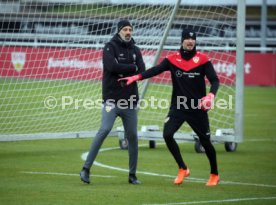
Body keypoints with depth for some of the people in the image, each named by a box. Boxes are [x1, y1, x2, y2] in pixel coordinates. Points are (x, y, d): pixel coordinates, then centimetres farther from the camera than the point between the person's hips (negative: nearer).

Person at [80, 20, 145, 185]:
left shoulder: (136, 50, 13)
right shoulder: (110, 47, -2)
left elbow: (142, 72, 0)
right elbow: (112, 66, -19)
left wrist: (124, 73, -13)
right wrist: (132, 67, -8)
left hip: (130, 100, 5)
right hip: (112, 99, -5)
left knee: (133, 136, 6)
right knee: (104, 130, -19)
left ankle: (132, 175, 16)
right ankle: (86, 169, -16)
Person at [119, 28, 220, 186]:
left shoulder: (202, 59, -4)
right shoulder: (173, 59, -1)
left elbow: (215, 80, -7)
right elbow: (156, 70, -13)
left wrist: (211, 95, -26)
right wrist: (136, 77, -28)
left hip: (198, 108, -2)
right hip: (178, 106, 2)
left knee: (205, 141, 4)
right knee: (167, 134, -16)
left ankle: (215, 174, 28)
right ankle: (183, 169, 2)